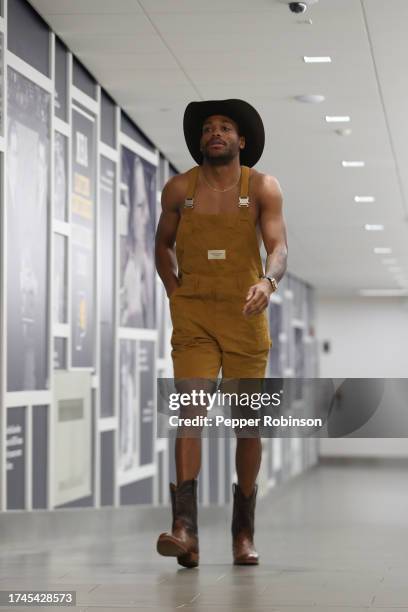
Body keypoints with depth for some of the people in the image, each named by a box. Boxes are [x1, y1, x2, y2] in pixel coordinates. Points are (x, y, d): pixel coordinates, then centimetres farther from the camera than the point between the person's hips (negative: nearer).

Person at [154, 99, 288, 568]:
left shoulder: (263, 188, -2)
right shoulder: (179, 189, 3)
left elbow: (278, 248, -13)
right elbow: (163, 244, 20)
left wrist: (267, 281, -34)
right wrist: (174, 292, 7)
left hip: (245, 316, 0)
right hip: (193, 318, 0)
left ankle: (244, 531, 21)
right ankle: (185, 529, -27)